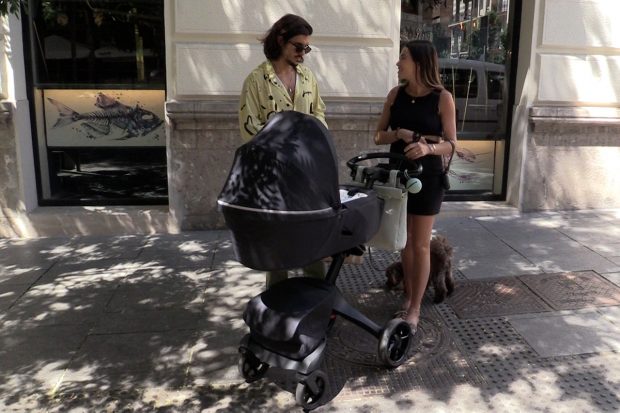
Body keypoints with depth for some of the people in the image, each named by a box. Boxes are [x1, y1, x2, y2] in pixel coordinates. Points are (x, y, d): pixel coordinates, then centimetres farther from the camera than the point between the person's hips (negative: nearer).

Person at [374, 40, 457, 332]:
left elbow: (451, 144, -9)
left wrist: (428, 147, -29)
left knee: (420, 244, 1)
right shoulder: (396, 94, 2)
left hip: (427, 176, -4)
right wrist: (400, 134, -16)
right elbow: (378, 136, 4)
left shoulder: (442, 98, -9)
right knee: (404, 240, 13)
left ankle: (415, 309, 12)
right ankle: (408, 297, 29)